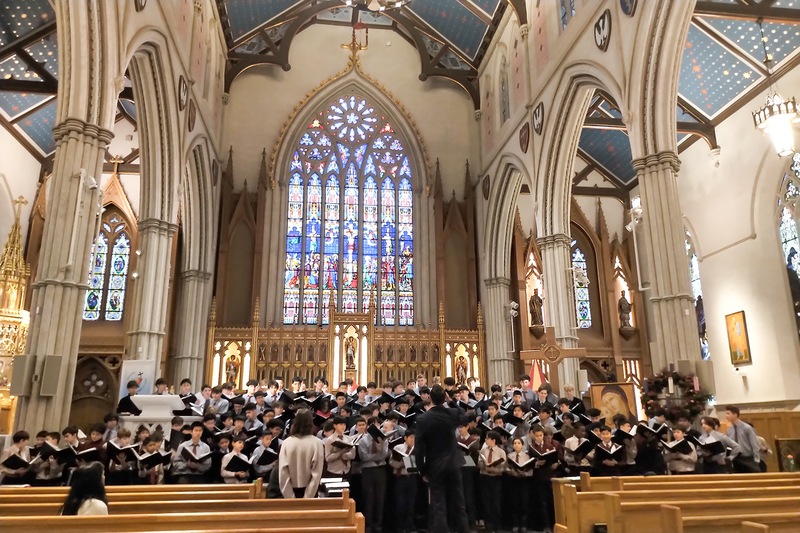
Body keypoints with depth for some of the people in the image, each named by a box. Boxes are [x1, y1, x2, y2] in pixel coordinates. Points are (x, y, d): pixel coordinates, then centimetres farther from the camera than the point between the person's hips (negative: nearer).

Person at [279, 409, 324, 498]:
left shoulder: (286, 443, -7)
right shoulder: (317, 443, -11)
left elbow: (282, 472, -8)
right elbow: (317, 473, -13)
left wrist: (289, 496, -3)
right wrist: (308, 496, -8)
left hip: (292, 490, 2)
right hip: (309, 490, -1)